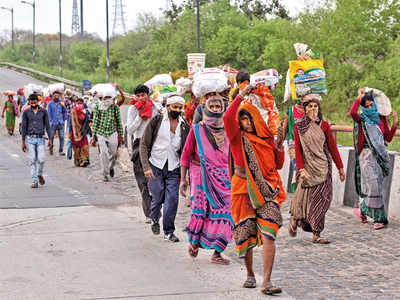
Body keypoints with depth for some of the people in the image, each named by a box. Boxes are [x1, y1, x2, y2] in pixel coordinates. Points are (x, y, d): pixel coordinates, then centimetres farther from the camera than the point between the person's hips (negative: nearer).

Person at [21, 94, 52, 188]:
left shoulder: (43, 111, 2)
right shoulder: (26, 112, 2)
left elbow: (47, 126, 4)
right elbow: (24, 127, 4)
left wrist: (50, 139, -3)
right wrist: (23, 142, 2)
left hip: (40, 139, 0)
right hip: (30, 139, 0)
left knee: (41, 159, -10)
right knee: (32, 161, -2)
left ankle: (39, 174, 19)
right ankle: (34, 181, 2)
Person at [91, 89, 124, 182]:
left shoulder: (115, 108, -1)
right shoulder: (98, 107, -1)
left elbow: (119, 123, 5)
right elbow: (95, 122, 2)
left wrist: (121, 136, 6)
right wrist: (94, 136, 0)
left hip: (112, 134, 1)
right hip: (101, 134, -1)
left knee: (113, 154, 8)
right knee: (103, 154, -9)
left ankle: (111, 167, 39)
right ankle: (105, 175, 0)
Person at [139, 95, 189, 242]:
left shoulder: (184, 126, 6)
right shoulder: (157, 121, -4)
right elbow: (144, 144, -4)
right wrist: (146, 167, -13)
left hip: (173, 169, 2)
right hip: (155, 166, -2)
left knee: (172, 199, -6)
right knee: (157, 198, 1)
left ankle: (169, 231, 7)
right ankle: (155, 219, 33)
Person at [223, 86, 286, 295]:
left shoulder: (267, 138, 12)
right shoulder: (238, 138, 2)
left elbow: (278, 165, 16)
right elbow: (227, 118, -18)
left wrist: (280, 148, 0)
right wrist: (241, 96, -16)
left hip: (267, 192, 1)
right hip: (244, 191, -1)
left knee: (268, 236, -12)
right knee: (245, 237, 7)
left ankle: (266, 282, -15)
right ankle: (250, 274, 29)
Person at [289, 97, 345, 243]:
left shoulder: (324, 125, 5)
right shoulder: (298, 126, 3)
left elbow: (332, 147, 7)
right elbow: (297, 149, -1)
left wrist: (340, 167, 6)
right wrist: (301, 168, -13)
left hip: (323, 166, 1)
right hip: (307, 166, -1)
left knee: (321, 198, -3)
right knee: (304, 197, -2)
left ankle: (316, 234, 3)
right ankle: (295, 220, 28)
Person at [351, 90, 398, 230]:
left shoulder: (381, 119, 13)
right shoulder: (362, 119, 0)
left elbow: (388, 138, 8)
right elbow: (352, 112, -24)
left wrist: (395, 123, -1)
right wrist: (359, 97, -13)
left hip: (380, 155, 5)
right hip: (367, 155, -5)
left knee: (376, 185, 7)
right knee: (373, 185, -10)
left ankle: (362, 208, 28)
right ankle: (379, 218, -2)